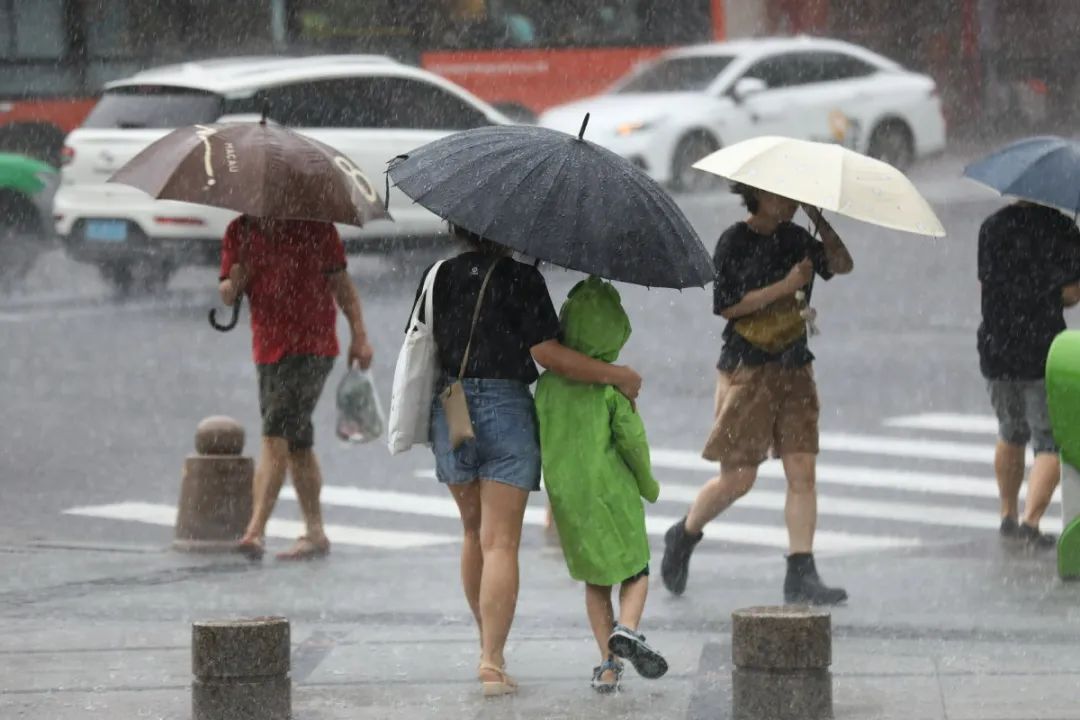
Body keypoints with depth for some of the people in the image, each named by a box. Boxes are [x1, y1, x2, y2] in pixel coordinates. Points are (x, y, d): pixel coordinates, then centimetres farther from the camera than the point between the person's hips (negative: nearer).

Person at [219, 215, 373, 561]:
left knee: (276, 435, -17)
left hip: (313, 347, -5)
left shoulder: (315, 227, -3)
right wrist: (233, 284, -16)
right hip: (268, 349, 6)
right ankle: (315, 534, 19)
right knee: (297, 445, 11)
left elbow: (341, 283, 3)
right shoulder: (239, 232, 6)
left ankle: (255, 530, -23)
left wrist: (359, 336, -1)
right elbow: (227, 294, 8)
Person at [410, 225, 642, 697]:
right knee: (500, 543, -4)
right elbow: (548, 354, -13)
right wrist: (615, 375, -4)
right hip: (505, 410, -5)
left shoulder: (439, 277, 5)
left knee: (474, 532, 21)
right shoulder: (520, 279, -9)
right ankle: (492, 661, -12)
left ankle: (487, 647, 28)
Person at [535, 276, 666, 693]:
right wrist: (647, 483, 3)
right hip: (611, 489, -4)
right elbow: (631, 439, -13)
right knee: (635, 571, 12)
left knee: (595, 580, 16)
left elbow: (539, 436, 3)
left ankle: (608, 665, 10)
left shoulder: (548, 382, -2)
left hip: (565, 493, 4)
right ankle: (626, 629, -16)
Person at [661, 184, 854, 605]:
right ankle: (683, 537, 24)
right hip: (747, 369, -5)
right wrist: (786, 286, -16)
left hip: (794, 369, 5)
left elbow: (842, 265, 2)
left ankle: (801, 575, -6)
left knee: (802, 471, -5)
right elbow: (726, 304, -14)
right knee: (738, 478, -3)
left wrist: (818, 221, -9)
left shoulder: (794, 239, 11)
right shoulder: (735, 242, -6)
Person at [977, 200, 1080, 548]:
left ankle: (1008, 514, 31)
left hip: (995, 347, 5)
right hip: (1043, 349, -5)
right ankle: (1030, 520, -12)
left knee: (1011, 434, 24)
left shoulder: (991, 226, 5)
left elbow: (985, 284, 10)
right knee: (1051, 442, 2)